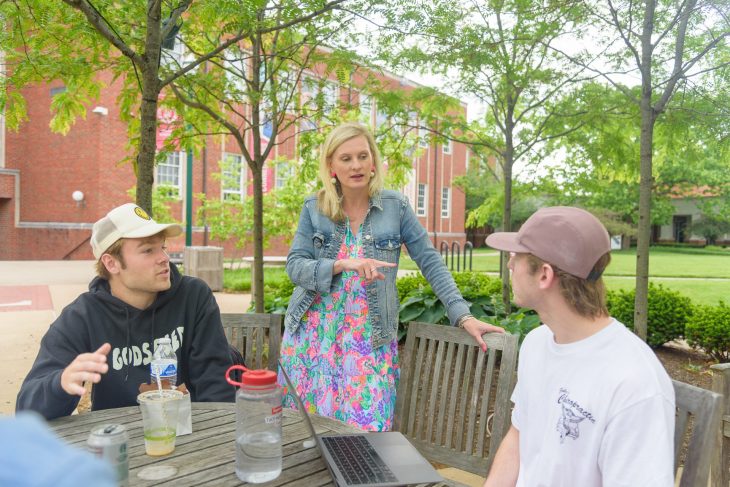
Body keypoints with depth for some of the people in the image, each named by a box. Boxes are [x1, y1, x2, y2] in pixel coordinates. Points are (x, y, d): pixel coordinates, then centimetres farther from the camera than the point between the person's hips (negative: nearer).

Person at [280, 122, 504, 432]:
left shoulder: (395, 206, -3)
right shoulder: (314, 208, 1)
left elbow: (429, 261, -2)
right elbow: (294, 266, -5)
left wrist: (463, 316, -9)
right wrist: (343, 264, -22)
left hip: (370, 339, -1)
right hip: (313, 334, 2)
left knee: (365, 429, -2)